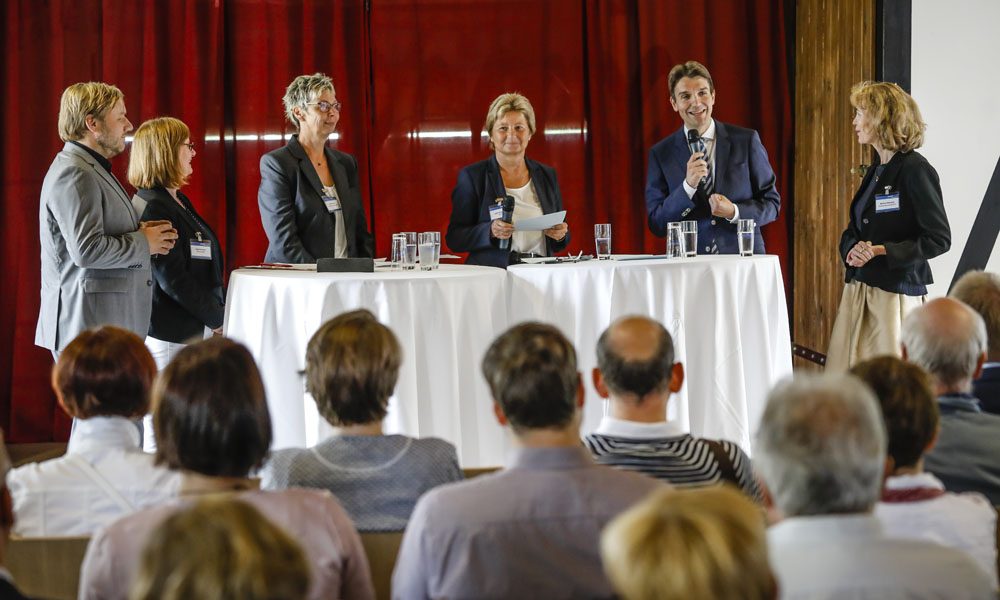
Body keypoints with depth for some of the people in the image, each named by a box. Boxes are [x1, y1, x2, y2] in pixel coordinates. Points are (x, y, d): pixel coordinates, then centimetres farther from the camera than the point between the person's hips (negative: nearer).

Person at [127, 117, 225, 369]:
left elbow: (206, 267, 20)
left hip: (196, 329, 9)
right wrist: (218, 320, -11)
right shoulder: (153, 208, -14)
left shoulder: (179, 202, 16)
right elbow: (173, 280, -18)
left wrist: (221, 310, 7)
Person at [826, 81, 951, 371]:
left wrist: (881, 250, -20)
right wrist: (852, 249, -3)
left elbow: (938, 239, -13)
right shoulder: (875, 171, 15)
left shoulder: (915, 170, -10)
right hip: (858, 289, 8)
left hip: (895, 293, -8)